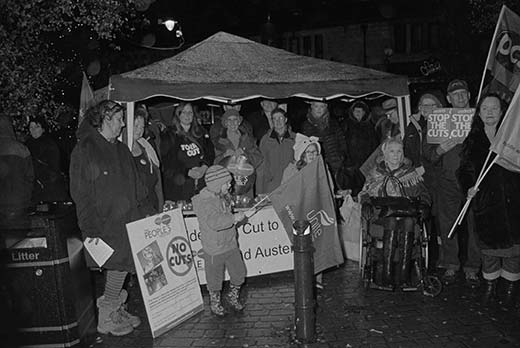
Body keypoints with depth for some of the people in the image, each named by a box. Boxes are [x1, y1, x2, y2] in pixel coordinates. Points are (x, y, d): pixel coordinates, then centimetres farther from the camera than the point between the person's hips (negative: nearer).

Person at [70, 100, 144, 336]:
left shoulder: (121, 149, 14)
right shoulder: (84, 150, -9)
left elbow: (135, 187, 17)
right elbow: (80, 193, -13)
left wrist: (140, 214, 10)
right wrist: (90, 228, -16)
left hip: (126, 220, 7)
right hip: (104, 224, -7)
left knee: (122, 265, 9)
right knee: (118, 266, -3)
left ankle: (116, 310, 26)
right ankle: (105, 319, 14)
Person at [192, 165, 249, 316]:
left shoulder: (224, 195, 1)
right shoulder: (203, 202, -25)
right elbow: (214, 221, -40)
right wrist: (234, 218, -37)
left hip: (231, 244, 7)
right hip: (214, 250, -6)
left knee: (239, 273, 15)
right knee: (215, 279, 14)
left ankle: (233, 296, 41)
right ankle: (215, 302, 40)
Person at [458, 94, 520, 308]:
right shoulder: (472, 141, 9)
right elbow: (465, 170, 10)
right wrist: (469, 187, -6)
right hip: (485, 203, 1)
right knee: (489, 246, 8)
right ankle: (489, 287, 27)